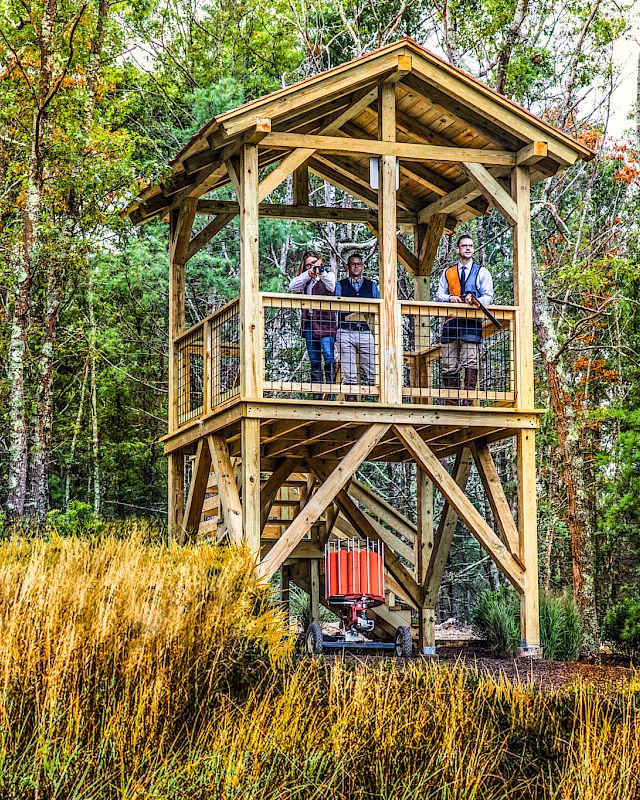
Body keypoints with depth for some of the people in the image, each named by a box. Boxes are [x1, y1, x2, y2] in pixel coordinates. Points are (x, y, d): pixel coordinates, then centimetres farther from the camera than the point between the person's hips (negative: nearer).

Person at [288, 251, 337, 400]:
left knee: (329, 359, -15)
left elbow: (331, 287, -15)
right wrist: (308, 274, -9)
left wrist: (321, 271, -21)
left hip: (325, 323, -5)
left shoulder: (328, 276, 6)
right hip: (309, 324, 5)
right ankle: (317, 396, 8)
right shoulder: (305, 280, 18)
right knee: (314, 362, 6)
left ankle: (331, 394, -16)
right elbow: (292, 287, 0)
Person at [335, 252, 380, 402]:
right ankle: (351, 403, -2)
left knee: (373, 372, -7)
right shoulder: (340, 286, 13)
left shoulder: (372, 286, 17)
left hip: (366, 332, 1)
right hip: (346, 333, -1)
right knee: (349, 375, -3)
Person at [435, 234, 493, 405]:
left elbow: (488, 297, 6)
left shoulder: (482, 272, 14)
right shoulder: (447, 273, 21)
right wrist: (449, 298, -8)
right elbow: (439, 295, 14)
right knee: (449, 365, -2)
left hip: (472, 321, -3)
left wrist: (474, 300, -15)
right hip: (451, 321, 3)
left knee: (470, 363, -13)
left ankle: (468, 401, -15)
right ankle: (450, 403, 0)